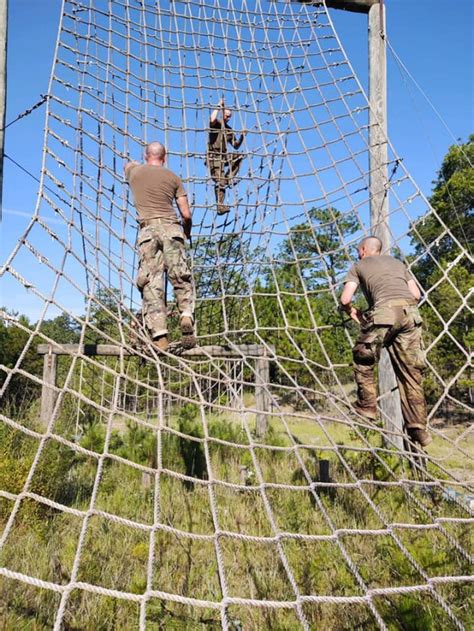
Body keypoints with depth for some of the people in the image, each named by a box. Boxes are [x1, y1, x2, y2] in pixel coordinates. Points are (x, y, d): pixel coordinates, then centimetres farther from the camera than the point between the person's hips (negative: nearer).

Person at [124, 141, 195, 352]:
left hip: (147, 230, 0)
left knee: (151, 284, -5)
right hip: (171, 228, 0)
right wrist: (187, 231, 31)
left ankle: (160, 335, -14)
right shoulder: (173, 177, 16)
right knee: (182, 279, 5)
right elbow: (186, 214, 11)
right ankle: (186, 315, -19)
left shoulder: (134, 171, 19)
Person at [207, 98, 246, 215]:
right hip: (214, 157, -7)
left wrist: (242, 136, 1)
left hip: (223, 156, 7)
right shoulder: (216, 123, -3)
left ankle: (227, 179, -2)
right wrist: (219, 106, -19)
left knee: (239, 156, -3)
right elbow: (212, 119, -29)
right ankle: (220, 207, -14)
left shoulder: (229, 130, 15)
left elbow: (236, 145, 17)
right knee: (220, 182, -14)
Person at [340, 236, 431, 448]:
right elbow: (416, 294, 24)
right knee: (410, 371, 8)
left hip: (384, 311, -4)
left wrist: (351, 311, 28)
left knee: (363, 359, 17)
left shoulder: (359, 266, 21)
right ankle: (418, 427, 7)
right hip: (410, 311, 5)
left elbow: (345, 299, 9)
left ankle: (367, 406, 16)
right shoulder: (397, 262, 33)